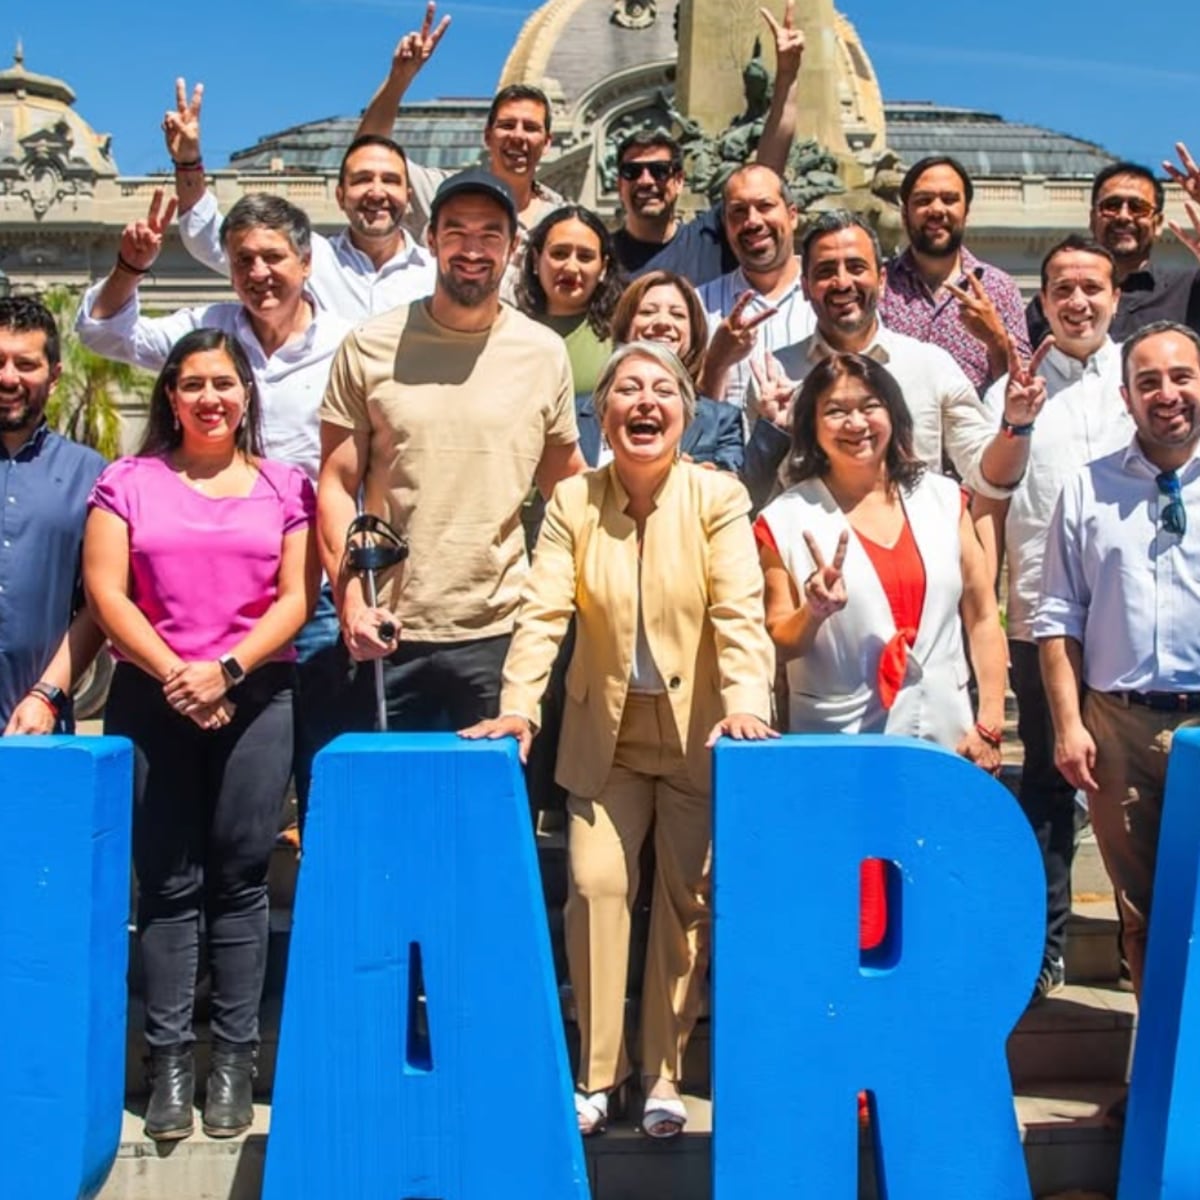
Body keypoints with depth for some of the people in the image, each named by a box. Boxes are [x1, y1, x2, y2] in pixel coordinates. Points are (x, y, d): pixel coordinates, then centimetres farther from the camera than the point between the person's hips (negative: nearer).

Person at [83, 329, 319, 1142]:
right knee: (168, 883, 1)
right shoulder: (128, 481, 8)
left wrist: (226, 669, -12)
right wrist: (172, 672, -12)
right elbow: (105, 593, -1)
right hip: (151, 698, 0)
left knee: (240, 880, 2)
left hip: (256, 698, 0)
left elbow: (296, 598, 1)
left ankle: (235, 1058, 9)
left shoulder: (285, 486, 9)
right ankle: (169, 1059, 8)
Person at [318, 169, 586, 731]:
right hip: (389, 634, 0)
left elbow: (570, 487, 13)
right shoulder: (369, 347, 1)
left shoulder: (544, 352, 4)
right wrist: (351, 599, -9)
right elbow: (337, 485, 2)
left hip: (503, 635, 1)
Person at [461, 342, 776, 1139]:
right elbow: (544, 612, -11)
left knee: (689, 896, 6)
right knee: (596, 883, -4)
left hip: (698, 732, -1)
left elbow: (740, 613, -17)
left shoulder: (719, 497, -8)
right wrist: (518, 708, -24)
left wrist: (746, 706, -31)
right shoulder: (573, 502, -3)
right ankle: (598, 1072, 12)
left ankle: (665, 1073, 21)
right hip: (607, 731, 1)